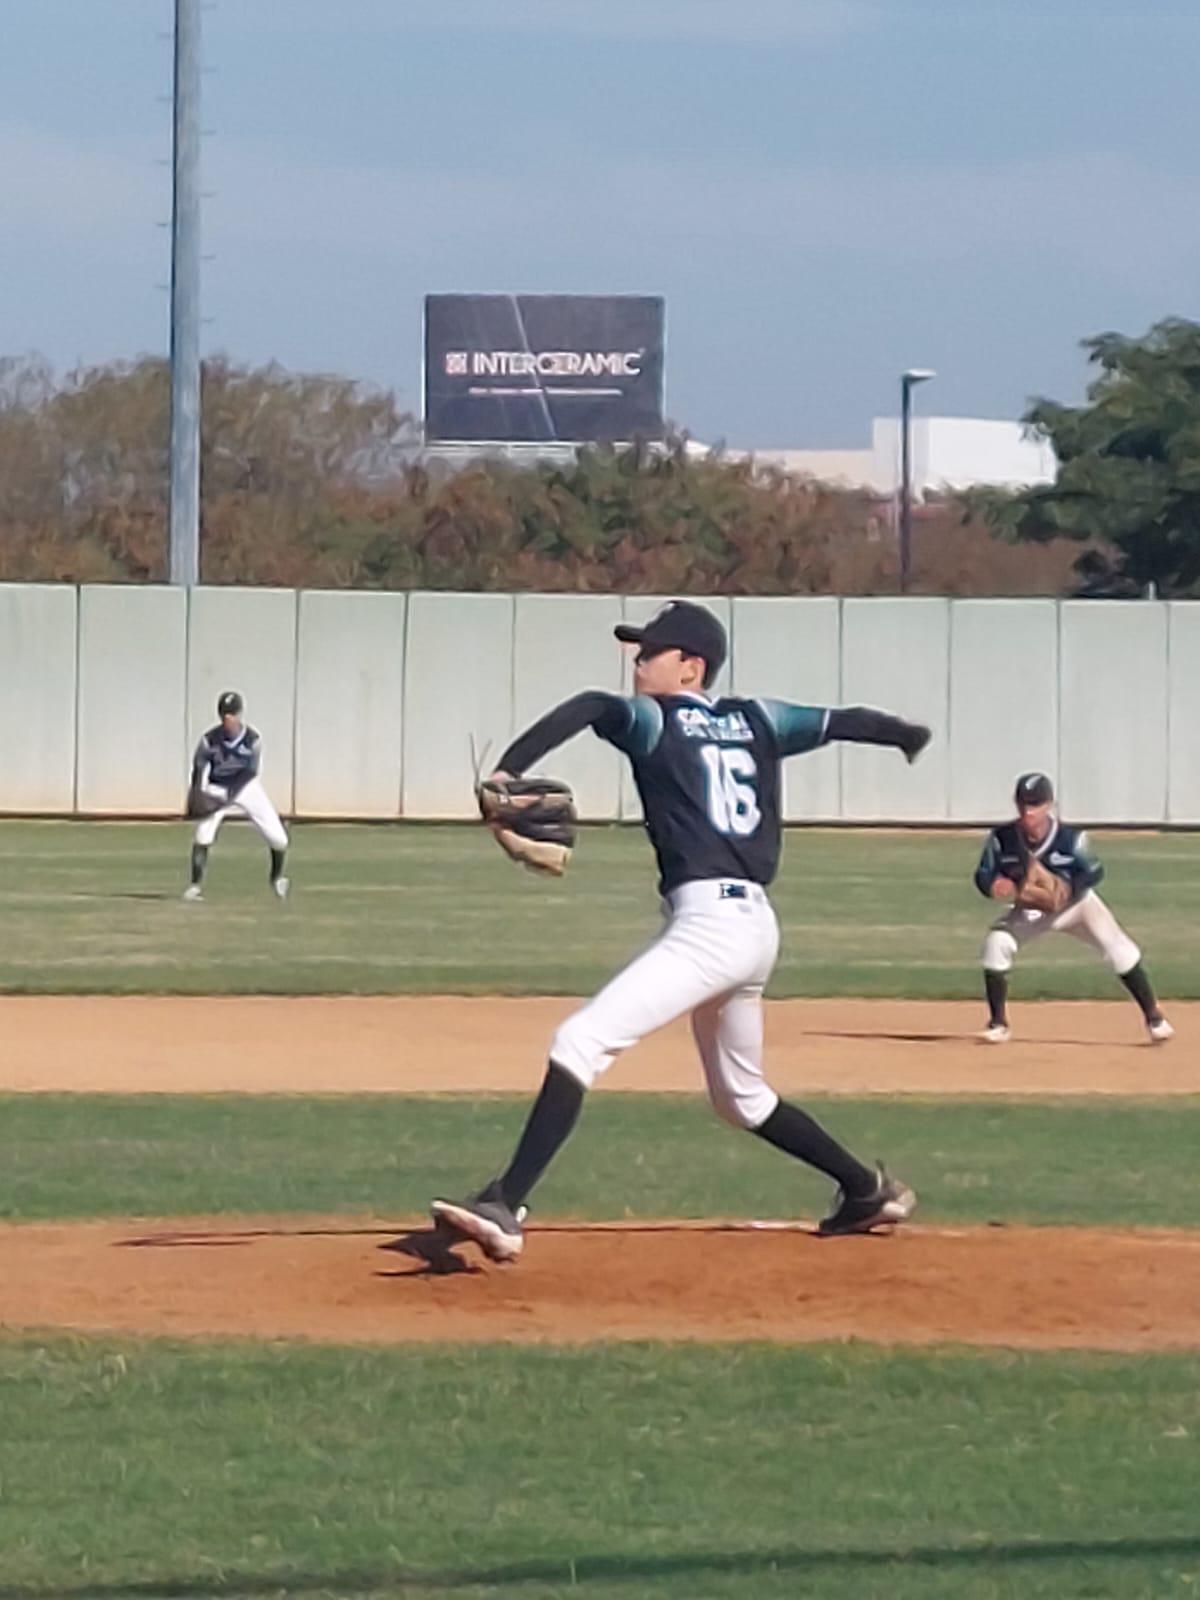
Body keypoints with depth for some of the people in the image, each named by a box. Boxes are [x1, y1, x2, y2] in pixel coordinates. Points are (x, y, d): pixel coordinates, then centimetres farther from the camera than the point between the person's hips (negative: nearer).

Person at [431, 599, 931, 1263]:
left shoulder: (653, 720, -1)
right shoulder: (757, 721, 17)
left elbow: (592, 707, -20)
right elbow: (840, 722, 27)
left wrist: (505, 770, -30)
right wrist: (908, 733, 48)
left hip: (708, 922, -8)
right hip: (754, 926, 8)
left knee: (581, 1041, -18)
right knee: (740, 1095, 29)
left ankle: (504, 1208, -33)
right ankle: (870, 1190, 40)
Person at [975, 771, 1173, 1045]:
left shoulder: (1071, 838, -28)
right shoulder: (1002, 838, -22)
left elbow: (1093, 872, -22)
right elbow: (983, 875, -16)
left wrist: (1069, 887, -42)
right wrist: (993, 885, -40)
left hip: (1077, 903, -2)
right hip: (1029, 909, 2)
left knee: (1119, 950, -14)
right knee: (996, 943, -20)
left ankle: (1154, 1018, 2)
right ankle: (998, 1024, -5)